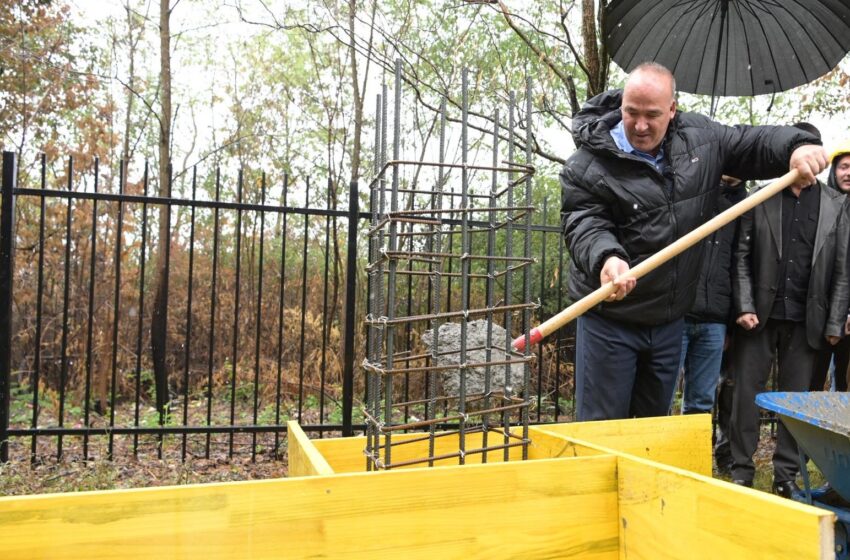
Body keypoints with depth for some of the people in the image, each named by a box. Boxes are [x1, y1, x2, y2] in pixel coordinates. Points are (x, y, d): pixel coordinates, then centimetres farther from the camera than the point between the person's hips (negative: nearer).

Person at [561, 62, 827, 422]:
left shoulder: (699, 137, 3)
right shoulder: (589, 165, -13)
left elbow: (755, 143, 10)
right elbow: (584, 225, -21)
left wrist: (797, 146, -12)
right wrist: (606, 258, -42)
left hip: (670, 319, 5)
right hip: (609, 318, -5)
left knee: (656, 421, 20)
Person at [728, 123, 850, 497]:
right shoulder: (760, 200, 5)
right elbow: (741, 257, 1)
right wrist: (744, 307, -8)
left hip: (805, 321, 1)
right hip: (760, 315, -1)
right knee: (747, 392, 3)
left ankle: (786, 475, 18)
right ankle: (741, 470, 13)